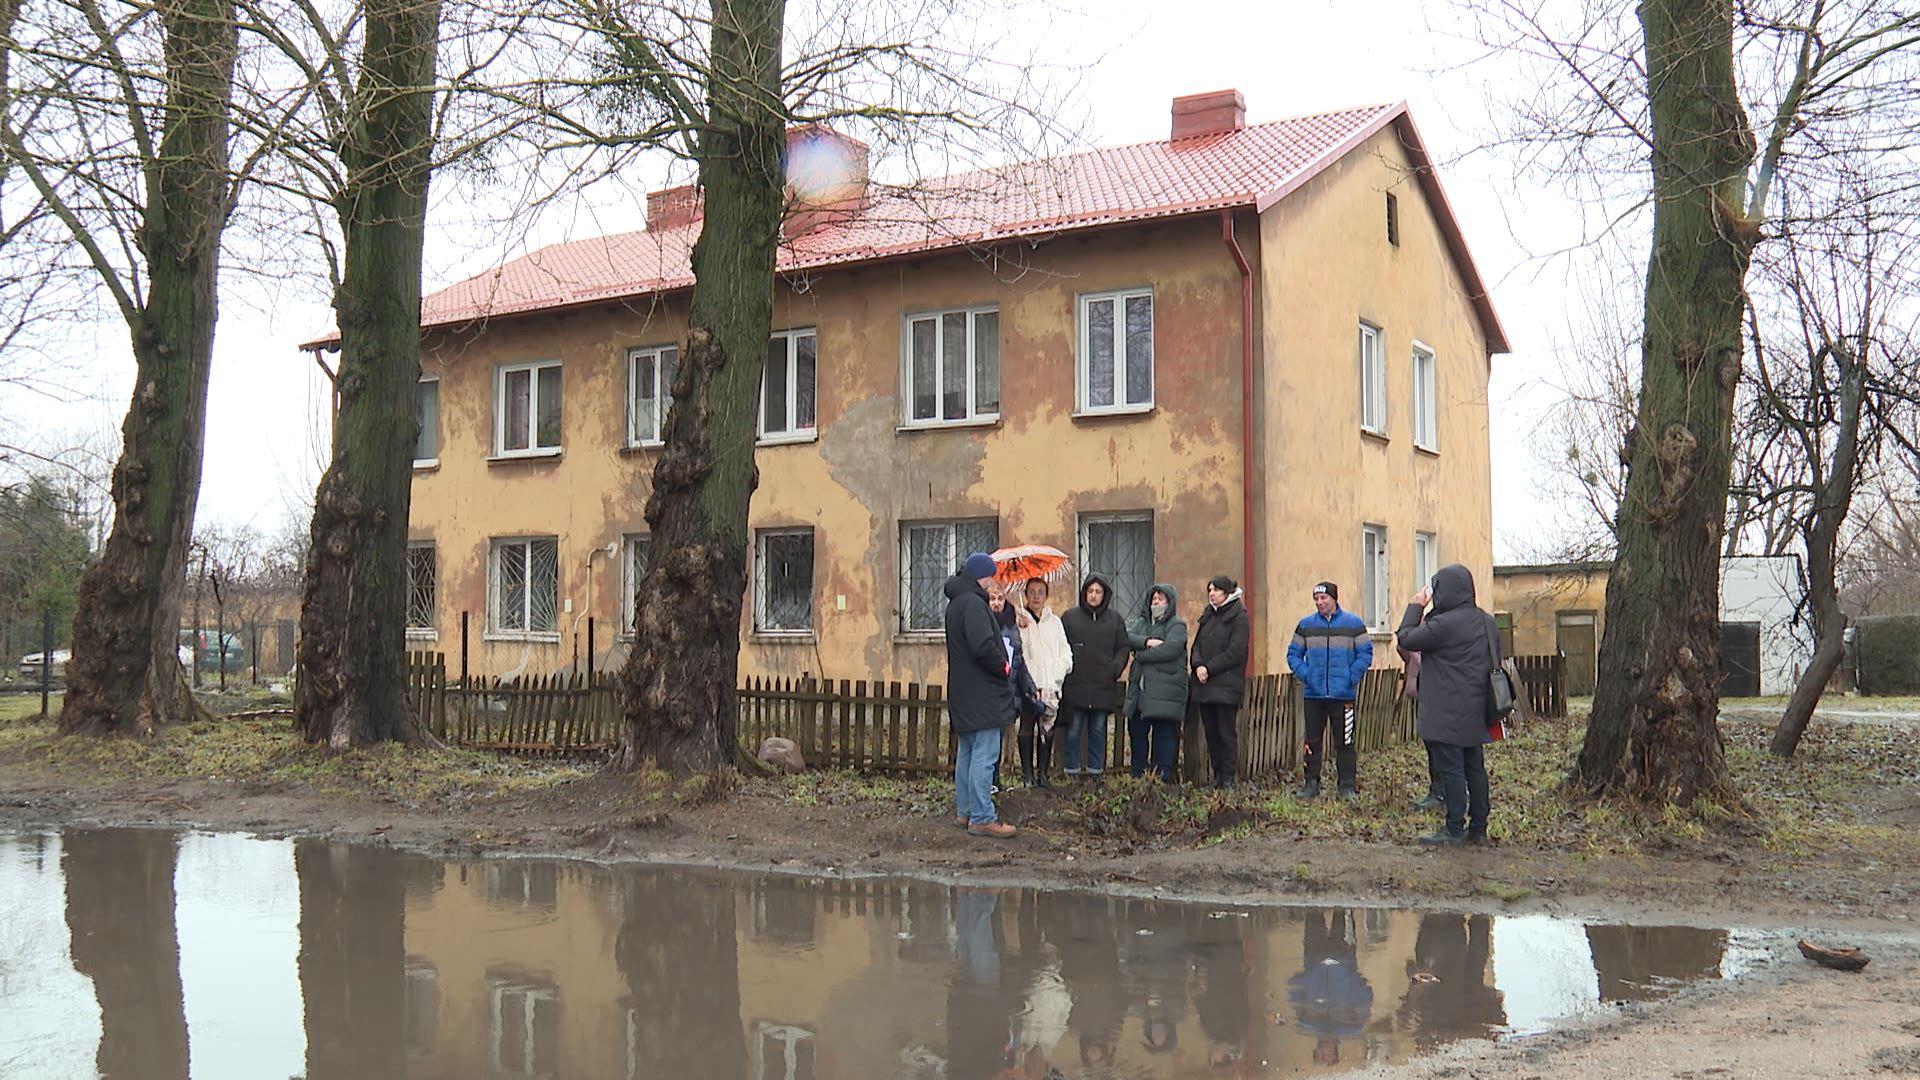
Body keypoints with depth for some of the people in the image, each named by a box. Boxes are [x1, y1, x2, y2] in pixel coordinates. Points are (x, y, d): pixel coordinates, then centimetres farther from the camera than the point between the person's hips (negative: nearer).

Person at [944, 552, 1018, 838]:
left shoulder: (956, 602, 15)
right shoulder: (973, 603, -17)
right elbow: (983, 646, -27)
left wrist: (1000, 661, 11)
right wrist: (1004, 666, -11)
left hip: (964, 695, 11)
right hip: (981, 695, -11)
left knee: (966, 753, 16)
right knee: (984, 755, -8)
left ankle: (965, 811, 23)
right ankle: (981, 818, -7)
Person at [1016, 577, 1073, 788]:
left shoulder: (1055, 621, 18)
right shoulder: (1019, 619, 5)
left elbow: (1065, 650, 20)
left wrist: (1062, 668, 4)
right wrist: (1022, 628, -16)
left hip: (1051, 684, 3)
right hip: (1028, 683, -3)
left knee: (1047, 729, 2)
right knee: (1027, 728, -4)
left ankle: (1043, 772, 7)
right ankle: (1027, 773, 0)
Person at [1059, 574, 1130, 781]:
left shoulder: (1114, 619, 10)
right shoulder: (1070, 618, 4)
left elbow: (1124, 648, 11)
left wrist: (1115, 669, -4)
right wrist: (1065, 669, -7)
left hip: (1103, 686, 2)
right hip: (1075, 685, -2)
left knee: (1098, 730, 8)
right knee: (1074, 730, 0)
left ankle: (1096, 772, 16)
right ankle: (1072, 772, 7)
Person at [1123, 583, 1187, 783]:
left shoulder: (1177, 626, 0)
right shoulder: (1141, 623, 21)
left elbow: (1169, 649, -16)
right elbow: (1127, 638, 3)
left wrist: (1141, 654, -7)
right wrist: (1146, 641, -15)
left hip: (1165, 690, -6)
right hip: (1140, 689, 6)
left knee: (1164, 734, -4)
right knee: (1136, 731, 9)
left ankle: (1163, 775, 0)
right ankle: (1137, 775, 18)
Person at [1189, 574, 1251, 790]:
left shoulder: (1239, 618, -5)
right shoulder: (1208, 616, 17)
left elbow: (1235, 653, -12)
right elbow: (1197, 645, 13)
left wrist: (1209, 668, -13)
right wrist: (1198, 665, -7)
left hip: (1226, 685, -7)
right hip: (1204, 684, 7)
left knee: (1226, 732, -5)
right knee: (1211, 732, 8)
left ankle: (1228, 778, 1)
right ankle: (1217, 776, 15)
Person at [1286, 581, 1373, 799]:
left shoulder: (1354, 623, 1)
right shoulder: (1306, 625, 7)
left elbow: (1365, 653, -1)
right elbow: (1293, 653, 10)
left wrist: (1352, 677, -11)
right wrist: (1303, 673, -6)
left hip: (1344, 694, -2)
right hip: (1313, 694, 2)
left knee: (1345, 742, 1)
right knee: (1312, 741, 6)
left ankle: (1348, 785, 9)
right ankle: (1311, 783, 15)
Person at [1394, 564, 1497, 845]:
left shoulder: (1444, 624, -19)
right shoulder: (1486, 621, 9)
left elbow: (1407, 638, -12)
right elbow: (1495, 660, 16)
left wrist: (1415, 607, 0)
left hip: (1448, 714, -8)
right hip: (1476, 712, 8)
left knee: (1451, 770, -3)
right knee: (1475, 767, 12)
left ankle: (1454, 829, -1)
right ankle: (1478, 827, 17)